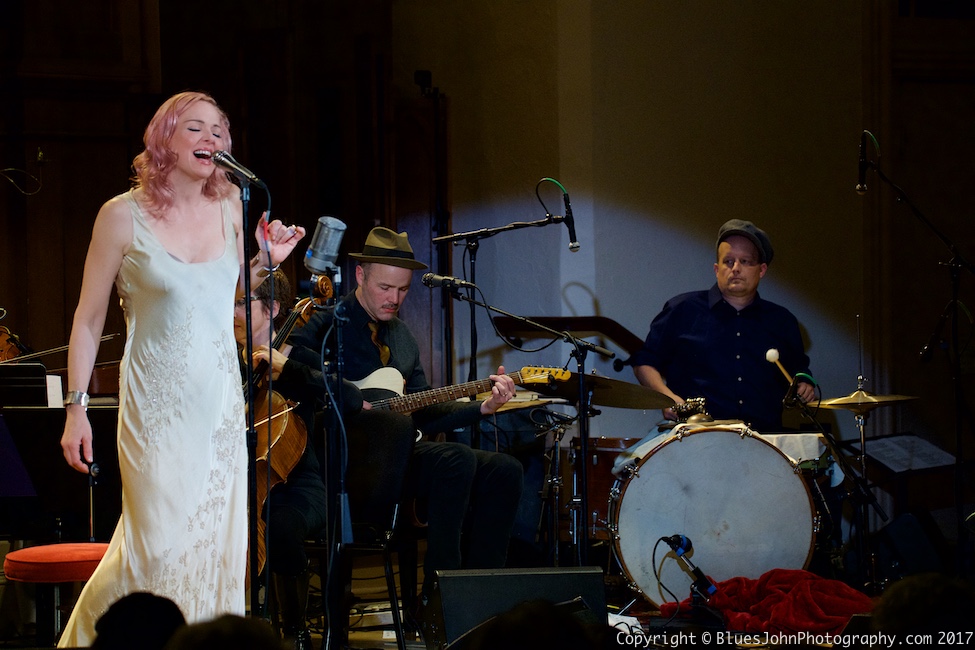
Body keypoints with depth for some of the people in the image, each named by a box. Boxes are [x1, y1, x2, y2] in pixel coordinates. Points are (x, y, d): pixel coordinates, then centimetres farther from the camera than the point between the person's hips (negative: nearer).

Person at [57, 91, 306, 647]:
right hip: (157, 404, -4)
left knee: (216, 543, 2)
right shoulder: (124, 215, -6)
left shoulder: (230, 209, 5)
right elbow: (89, 320, -2)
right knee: (163, 543, -10)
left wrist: (266, 261, 1)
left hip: (220, 400, 4)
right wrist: (77, 407, -6)